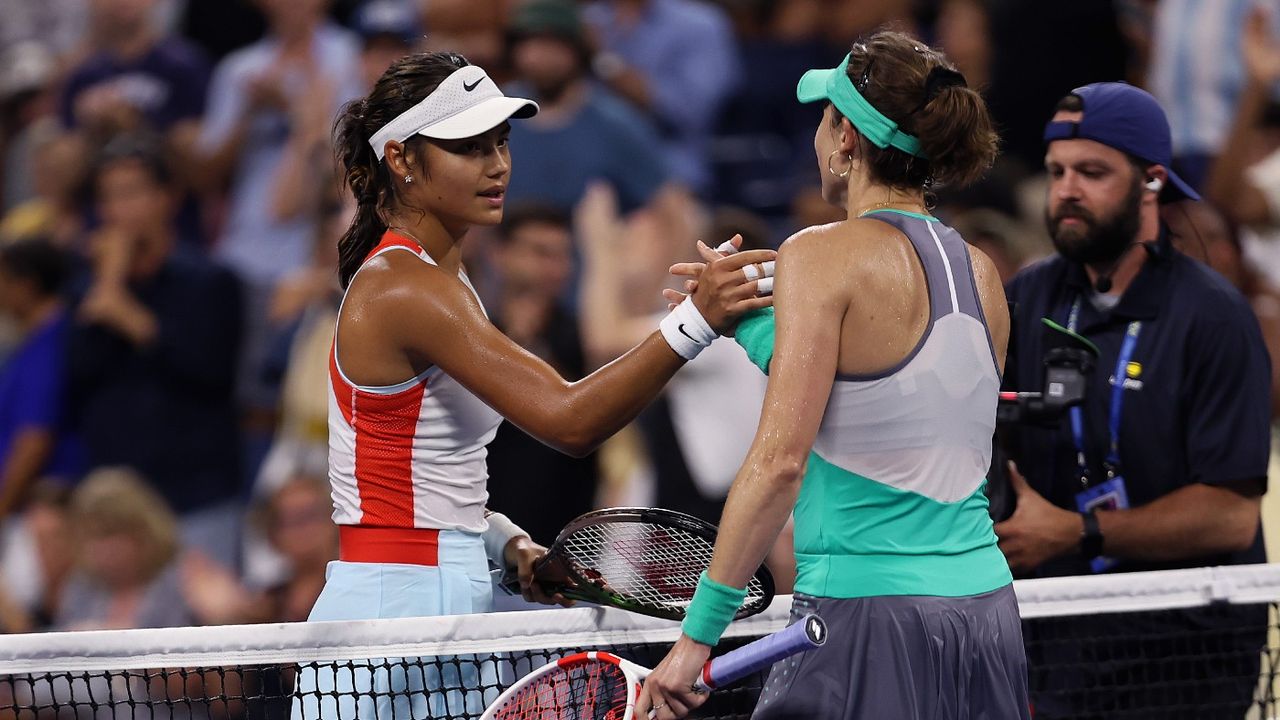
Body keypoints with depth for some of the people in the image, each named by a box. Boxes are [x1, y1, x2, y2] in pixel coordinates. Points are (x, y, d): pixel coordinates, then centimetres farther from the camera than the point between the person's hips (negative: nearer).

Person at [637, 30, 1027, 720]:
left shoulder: (822, 254, -9)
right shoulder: (981, 273, 10)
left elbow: (780, 461, -17)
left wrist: (698, 633, -15)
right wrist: (751, 320, 26)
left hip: (870, 618, -7)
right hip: (986, 604, 7)